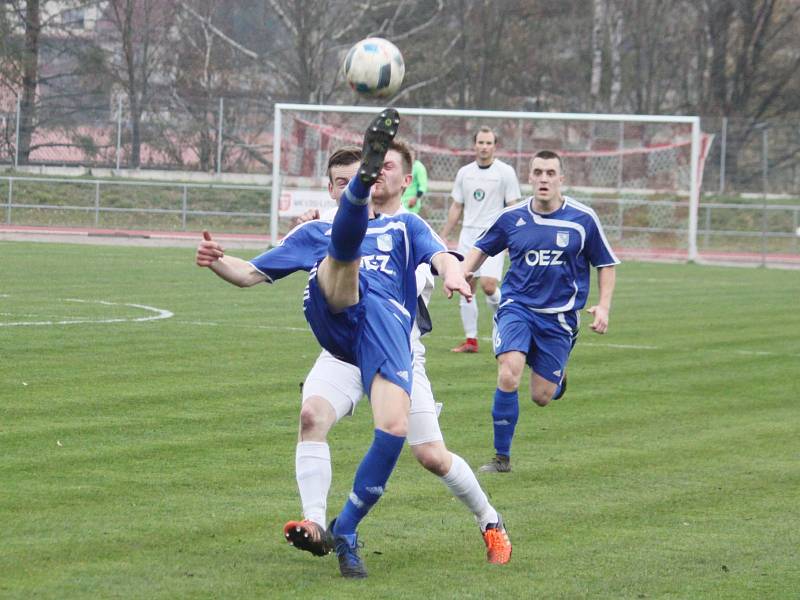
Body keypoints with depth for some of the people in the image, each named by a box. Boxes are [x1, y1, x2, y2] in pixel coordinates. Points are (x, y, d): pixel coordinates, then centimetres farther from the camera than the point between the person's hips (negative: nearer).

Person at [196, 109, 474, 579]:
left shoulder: (406, 227, 32)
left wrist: (452, 273, -18)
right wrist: (217, 262, 7)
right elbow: (250, 274, 31)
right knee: (348, 242, -28)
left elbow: (441, 256, 9)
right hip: (334, 312, 1)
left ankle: (345, 533, -4)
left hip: (388, 323, -1)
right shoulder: (318, 231, 36)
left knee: (395, 429, -22)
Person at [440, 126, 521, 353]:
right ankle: (471, 340, 7)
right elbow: (456, 208, 16)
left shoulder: (505, 172, -2)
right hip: (468, 235, 5)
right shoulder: (464, 172, 11)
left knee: (488, 285, -18)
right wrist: (442, 238, 14)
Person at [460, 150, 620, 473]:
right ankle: (501, 457, -10)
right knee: (508, 377, -23)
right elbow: (481, 249, 16)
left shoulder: (583, 219, -4)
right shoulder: (511, 217, -1)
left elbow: (606, 264, 8)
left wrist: (603, 307, -4)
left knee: (541, 397, 1)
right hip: (517, 307, 0)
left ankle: (558, 377, 41)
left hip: (560, 316, 0)